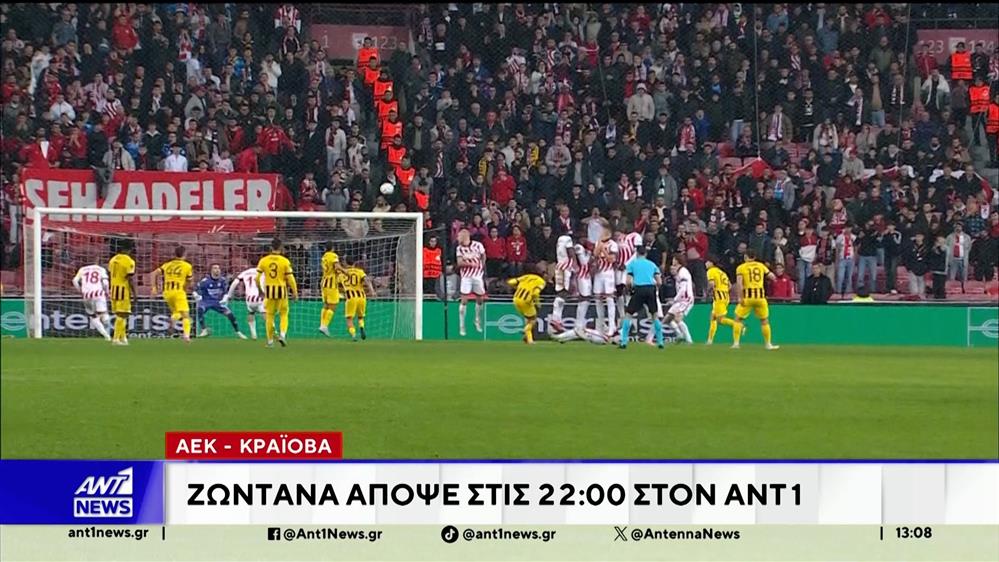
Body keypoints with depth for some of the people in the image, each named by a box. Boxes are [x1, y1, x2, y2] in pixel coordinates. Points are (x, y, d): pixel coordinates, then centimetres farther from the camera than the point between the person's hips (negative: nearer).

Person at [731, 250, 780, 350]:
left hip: (747, 297, -2)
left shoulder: (741, 267, 3)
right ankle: (768, 344, 16)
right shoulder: (761, 266, 11)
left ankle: (736, 343, -1)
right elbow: (773, 277, 9)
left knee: (738, 319, 9)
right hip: (760, 296, 2)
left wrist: (740, 297, -15)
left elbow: (739, 282, -11)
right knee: (764, 320, 15)